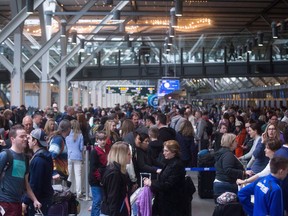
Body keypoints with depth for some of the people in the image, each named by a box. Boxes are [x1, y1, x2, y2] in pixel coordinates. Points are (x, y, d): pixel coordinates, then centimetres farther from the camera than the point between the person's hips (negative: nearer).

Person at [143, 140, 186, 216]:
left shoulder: (177, 165, -19)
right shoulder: (170, 163, 11)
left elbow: (168, 185, -23)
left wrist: (151, 183, -20)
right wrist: (150, 181, -3)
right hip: (166, 201, 9)